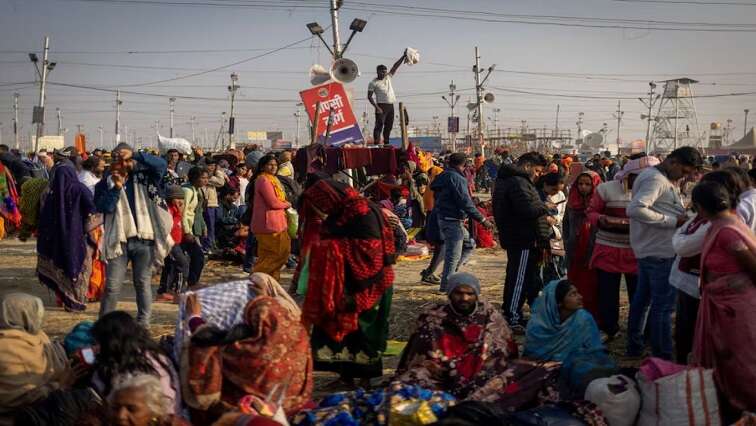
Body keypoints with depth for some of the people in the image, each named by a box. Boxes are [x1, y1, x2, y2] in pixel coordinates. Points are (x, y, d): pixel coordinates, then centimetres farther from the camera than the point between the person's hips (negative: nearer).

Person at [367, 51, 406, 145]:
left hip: (390, 106, 7)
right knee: (379, 125, -12)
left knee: (389, 126, 9)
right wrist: (377, 107, -17)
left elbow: (395, 66, 11)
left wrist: (403, 56, 3)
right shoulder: (373, 83, -4)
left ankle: (386, 143, 15)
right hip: (381, 106, -7)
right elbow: (369, 97, -7)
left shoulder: (389, 77, 13)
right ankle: (376, 144, -16)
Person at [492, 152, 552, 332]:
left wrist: (542, 207, 9)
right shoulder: (518, 182, -19)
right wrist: (545, 215, -13)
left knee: (513, 276, 19)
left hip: (512, 236, 11)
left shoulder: (506, 179, 16)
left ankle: (508, 313, 30)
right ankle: (513, 319, -3)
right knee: (520, 278, -6)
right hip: (522, 238, -11)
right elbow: (528, 208, -28)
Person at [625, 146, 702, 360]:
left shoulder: (665, 179, 14)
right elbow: (635, 209, -31)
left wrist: (682, 215, 3)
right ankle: (662, 358, 1)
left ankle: (634, 347, 29)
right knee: (663, 305, -5)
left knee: (642, 298, 18)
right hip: (660, 252, -11)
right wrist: (672, 220, -24)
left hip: (648, 249, 11)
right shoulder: (655, 179, -19)